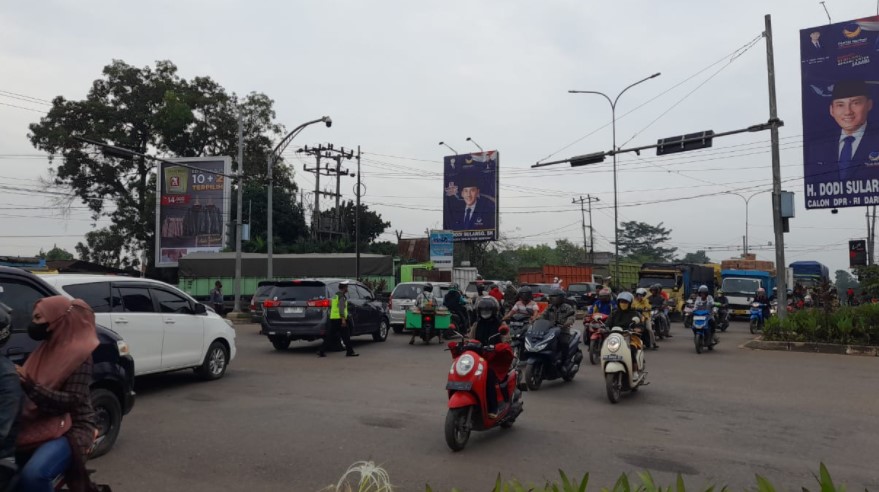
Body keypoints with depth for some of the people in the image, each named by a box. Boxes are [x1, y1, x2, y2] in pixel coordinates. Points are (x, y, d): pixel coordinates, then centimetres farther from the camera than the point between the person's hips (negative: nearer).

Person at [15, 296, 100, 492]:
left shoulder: (78, 353, -12)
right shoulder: (45, 349, 11)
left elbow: (73, 401, -21)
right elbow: (29, 387, 13)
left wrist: (31, 387, -29)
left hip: (70, 429, -8)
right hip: (39, 425, 8)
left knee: (32, 475, -29)